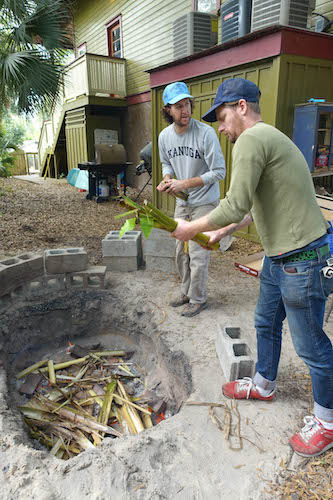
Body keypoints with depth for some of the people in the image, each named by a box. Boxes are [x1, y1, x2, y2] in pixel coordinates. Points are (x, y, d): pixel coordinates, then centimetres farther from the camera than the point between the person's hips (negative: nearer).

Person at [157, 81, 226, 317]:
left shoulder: (206, 132, -20)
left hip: (205, 202, -6)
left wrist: (185, 184, -24)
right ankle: (186, 292, 35)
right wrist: (167, 180, -8)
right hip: (181, 202, 6)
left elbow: (219, 171, -19)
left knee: (198, 254, -1)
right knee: (181, 251, 15)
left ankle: (198, 299, 19)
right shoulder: (164, 136, -2)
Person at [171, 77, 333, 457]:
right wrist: (222, 232, 17)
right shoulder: (266, 138, 16)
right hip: (278, 257, 10)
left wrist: (192, 228, -9)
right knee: (266, 323, 23)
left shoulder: (253, 138, -17)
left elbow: (235, 206, -23)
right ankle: (263, 385, 46)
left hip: (301, 261, -10)